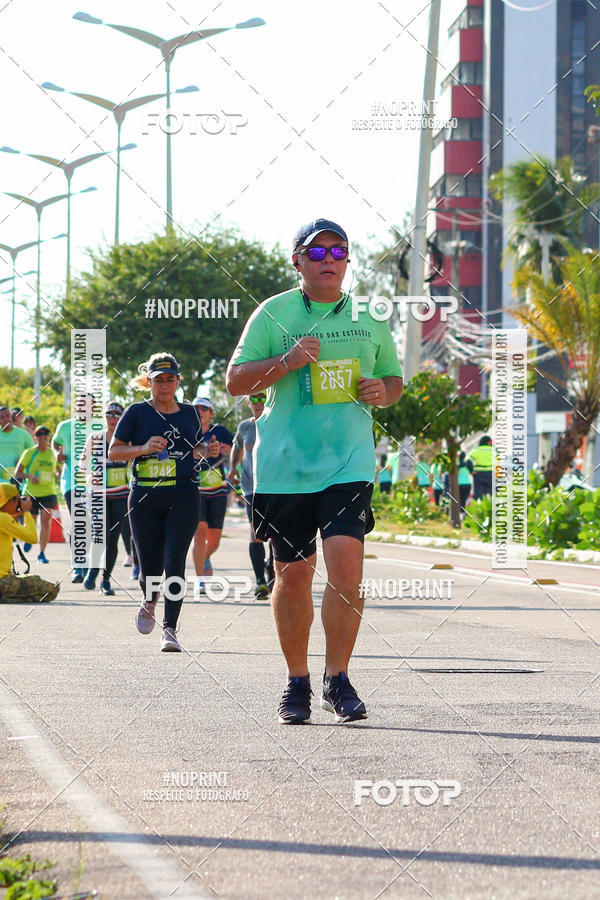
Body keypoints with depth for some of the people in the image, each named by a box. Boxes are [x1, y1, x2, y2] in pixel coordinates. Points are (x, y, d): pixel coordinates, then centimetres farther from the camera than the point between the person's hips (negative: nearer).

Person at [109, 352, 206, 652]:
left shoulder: (188, 412, 13)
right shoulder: (137, 412, 4)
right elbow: (113, 452, 3)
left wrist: (203, 452, 4)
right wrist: (143, 448, -13)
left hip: (183, 496, 1)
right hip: (145, 497, -1)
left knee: (174, 563, -12)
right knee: (150, 567, 0)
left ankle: (170, 629, -9)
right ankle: (149, 602, 35)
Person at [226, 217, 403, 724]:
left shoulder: (369, 318, 12)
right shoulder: (274, 313, 5)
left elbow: (393, 379, 22)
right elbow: (236, 380, 0)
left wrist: (383, 391, -2)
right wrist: (287, 362, -15)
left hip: (349, 462, 0)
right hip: (284, 463, 0)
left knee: (346, 565, -15)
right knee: (293, 573, 5)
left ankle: (337, 680, -4)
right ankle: (297, 682, 20)